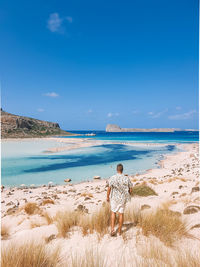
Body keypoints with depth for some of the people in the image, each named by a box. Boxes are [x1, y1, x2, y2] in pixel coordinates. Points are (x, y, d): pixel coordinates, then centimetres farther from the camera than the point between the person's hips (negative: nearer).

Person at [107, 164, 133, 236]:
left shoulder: (112, 178, -17)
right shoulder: (126, 178, -11)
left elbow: (109, 189, -13)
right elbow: (130, 189, -3)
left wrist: (107, 197, 1)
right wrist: (128, 195, 15)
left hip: (114, 198, -1)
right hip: (123, 198, 1)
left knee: (113, 212, 17)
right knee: (121, 214, 14)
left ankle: (112, 229, 9)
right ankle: (119, 230, 25)